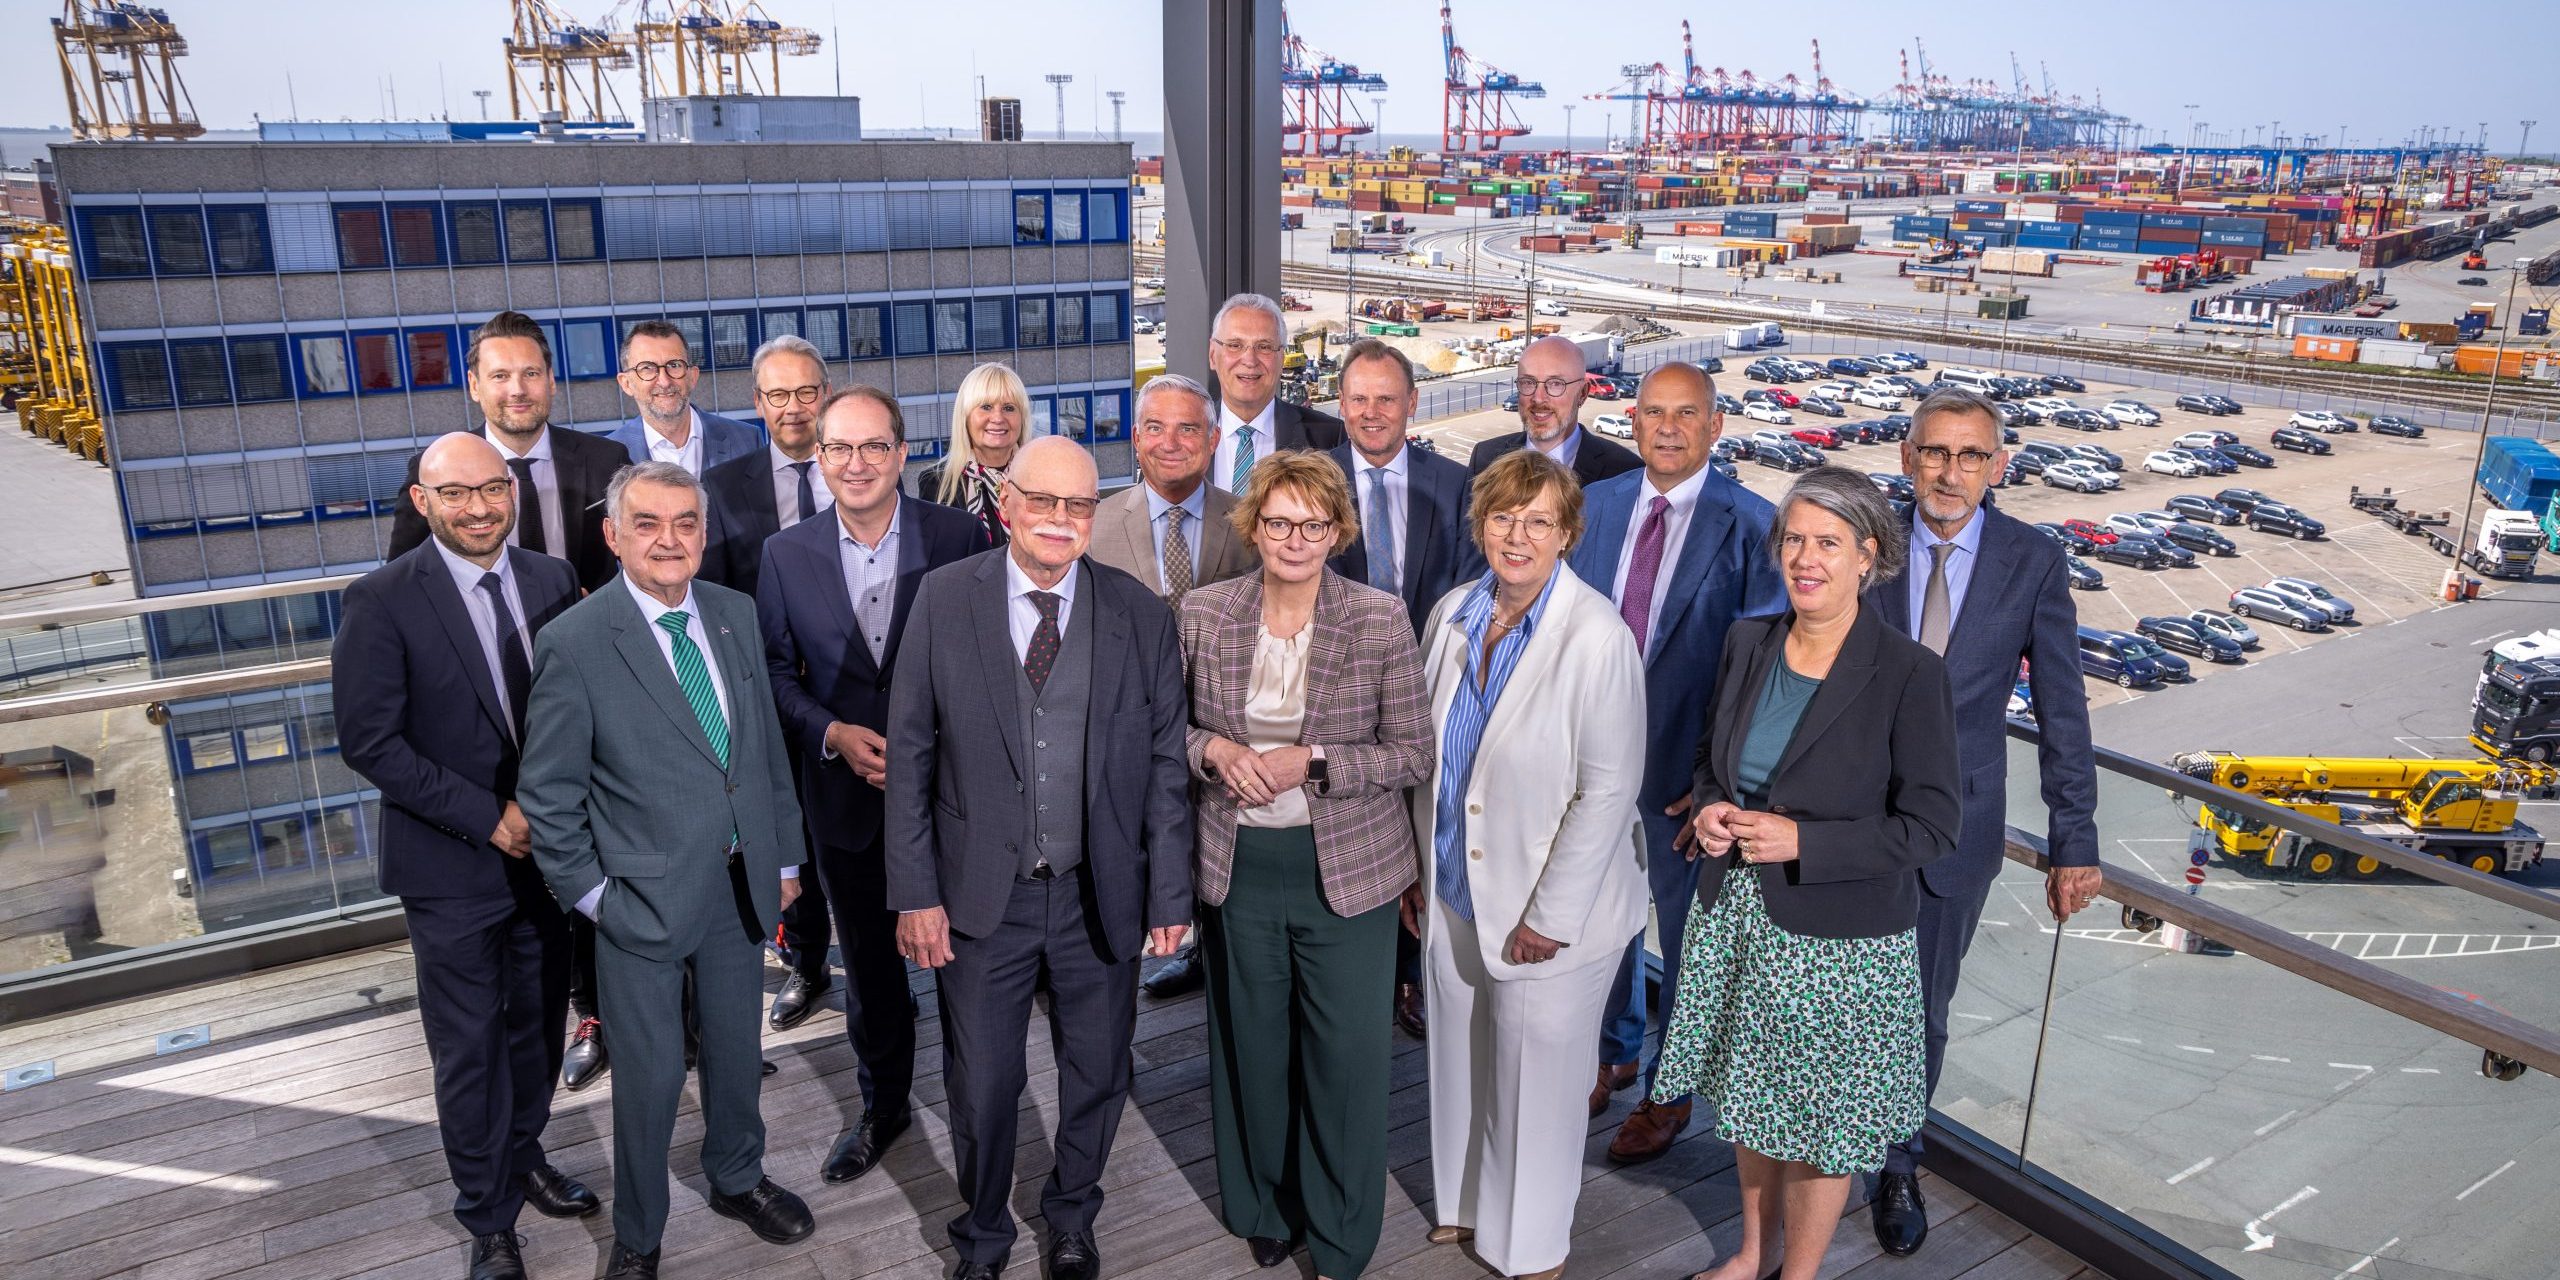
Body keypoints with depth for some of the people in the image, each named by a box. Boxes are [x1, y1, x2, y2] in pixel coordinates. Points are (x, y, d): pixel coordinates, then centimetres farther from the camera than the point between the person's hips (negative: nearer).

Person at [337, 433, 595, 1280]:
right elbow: (370, 741, -15)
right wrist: (488, 817, -17)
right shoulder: (382, 601, -13)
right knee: (469, 1049, 10)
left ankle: (523, 1157, 43)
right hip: (452, 867, -4)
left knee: (538, 1024, 19)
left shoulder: (552, 581, -1)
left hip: (549, 850, 4)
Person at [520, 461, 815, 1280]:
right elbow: (548, 795, -9)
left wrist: (785, 857, 9)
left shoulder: (735, 614, 0)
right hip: (644, 896, -4)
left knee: (737, 1049, 21)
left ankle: (737, 1180, 47)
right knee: (651, 1075, 10)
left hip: (742, 884, 4)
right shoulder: (574, 643, -15)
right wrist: (591, 896, -8)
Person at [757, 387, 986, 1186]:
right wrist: (832, 733, -13)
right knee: (868, 963, 18)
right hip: (846, 794, 2)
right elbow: (776, 672, 4)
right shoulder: (785, 555, -1)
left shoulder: (959, 537, -8)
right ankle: (883, 1105, 39)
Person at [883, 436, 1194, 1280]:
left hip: (1102, 895, 1)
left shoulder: (1141, 615, -4)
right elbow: (910, 754, -3)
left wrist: (1171, 895, -2)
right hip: (982, 894, -1)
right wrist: (915, 893, -5)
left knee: (1097, 1079, 18)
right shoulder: (943, 600, -6)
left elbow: (1166, 764, -1)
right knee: (981, 1086, 14)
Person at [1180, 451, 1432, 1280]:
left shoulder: (1381, 620, -8)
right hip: (1238, 868, 2)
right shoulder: (1203, 614, -1)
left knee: (1347, 1055, 6)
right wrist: (1213, 748, -13)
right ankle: (1265, 1209, 41)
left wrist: (1311, 763, -18)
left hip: (1347, 872, -2)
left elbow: (1415, 754, -6)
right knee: (1253, 1046, 16)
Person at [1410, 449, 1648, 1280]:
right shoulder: (1453, 615, -1)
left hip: (1549, 907, -5)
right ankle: (1466, 1204, 45)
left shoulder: (1596, 637, -20)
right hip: (1453, 891, 5)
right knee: (1461, 1060, 20)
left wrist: (1550, 915, -16)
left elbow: (1608, 789, -18)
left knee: (1537, 1077, 10)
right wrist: (1416, 866, 9)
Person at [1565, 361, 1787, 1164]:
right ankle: (1616, 1051, 45)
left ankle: (1673, 1090, 33)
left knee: (1687, 929, 13)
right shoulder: (1597, 505, 1)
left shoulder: (1750, 525, -12)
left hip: (1688, 766, -4)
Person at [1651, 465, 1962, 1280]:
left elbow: (1933, 825, -15)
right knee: (1750, 1095, 22)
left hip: (1839, 937, -5)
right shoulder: (1748, 642, -1)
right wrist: (1711, 807, -8)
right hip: (1736, 915, 5)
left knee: (1821, 1120, 12)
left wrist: (1801, 842, -23)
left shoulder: (1909, 673, -17)